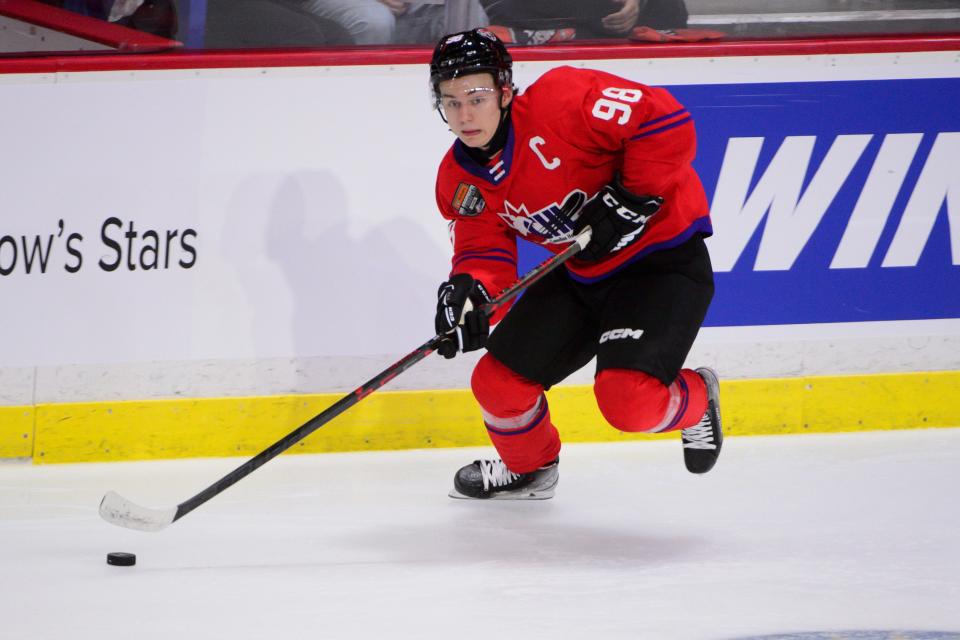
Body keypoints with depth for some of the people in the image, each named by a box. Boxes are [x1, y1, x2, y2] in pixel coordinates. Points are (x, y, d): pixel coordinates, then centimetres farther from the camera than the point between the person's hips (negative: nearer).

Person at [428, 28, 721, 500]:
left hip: (662, 255, -7)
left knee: (627, 399, -24)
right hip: (579, 276, 7)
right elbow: (483, 249, -5)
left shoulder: (562, 100, -25)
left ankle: (696, 400, 12)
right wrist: (468, 292, -27)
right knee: (498, 385, 4)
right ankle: (529, 467, 38)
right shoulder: (461, 181, -2)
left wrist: (630, 200, -27)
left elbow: (668, 125, -27)